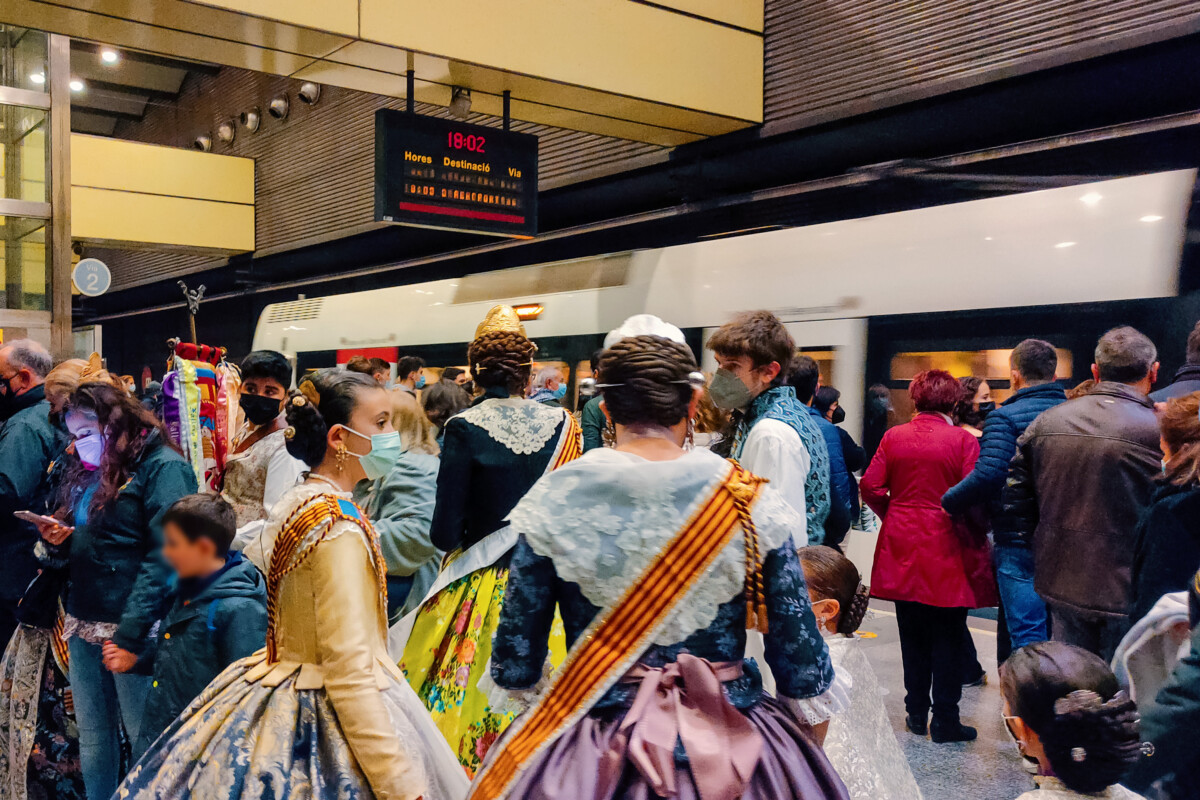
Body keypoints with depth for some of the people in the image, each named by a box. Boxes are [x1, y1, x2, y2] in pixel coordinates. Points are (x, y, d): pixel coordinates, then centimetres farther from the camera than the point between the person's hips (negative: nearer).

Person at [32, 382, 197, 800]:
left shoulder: (164, 468, -11)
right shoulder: (89, 469, 15)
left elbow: (163, 560, -17)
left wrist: (130, 637, -21)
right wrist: (57, 541, 1)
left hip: (132, 628, -7)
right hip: (83, 624, 8)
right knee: (92, 741, 13)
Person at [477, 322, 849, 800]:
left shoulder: (554, 500, -11)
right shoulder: (750, 502, -11)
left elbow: (517, 661, -4)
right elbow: (799, 652, -5)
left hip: (589, 757, 0)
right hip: (727, 748, 1)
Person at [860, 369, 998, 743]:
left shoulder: (893, 437, 0)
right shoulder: (963, 440, -11)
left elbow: (870, 487, -1)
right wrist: (977, 535, 0)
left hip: (903, 549, 4)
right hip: (948, 551, -4)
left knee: (912, 636, 15)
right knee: (948, 638, 6)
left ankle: (916, 713, 24)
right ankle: (945, 721, 11)